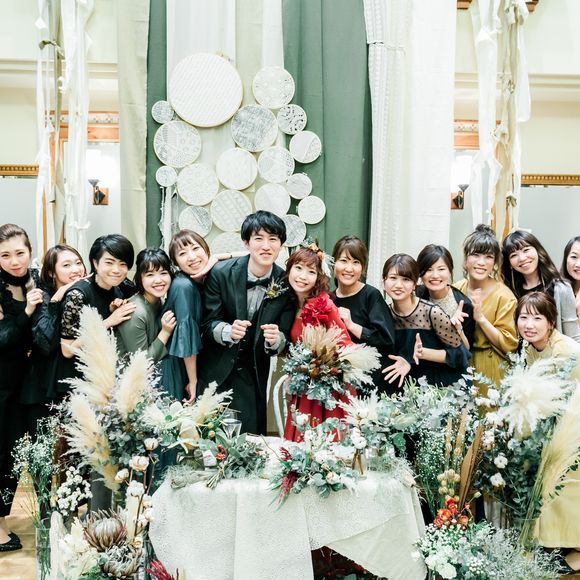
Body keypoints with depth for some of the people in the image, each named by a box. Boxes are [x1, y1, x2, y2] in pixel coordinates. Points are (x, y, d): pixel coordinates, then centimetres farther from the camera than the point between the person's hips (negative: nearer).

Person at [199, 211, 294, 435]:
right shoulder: (220, 273, -13)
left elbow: (285, 338, -6)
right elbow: (208, 323, -8)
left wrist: (275, 339, -29)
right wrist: (228, 331, -29)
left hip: (253, 374, 1)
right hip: (216, 370, -1)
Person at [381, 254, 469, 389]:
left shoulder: (432, 312, -23)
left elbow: (459, 353, -15)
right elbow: (397, 352, 6)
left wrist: (424, 353, -28)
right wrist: (406, 361, -15)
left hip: (445, 385, -4)